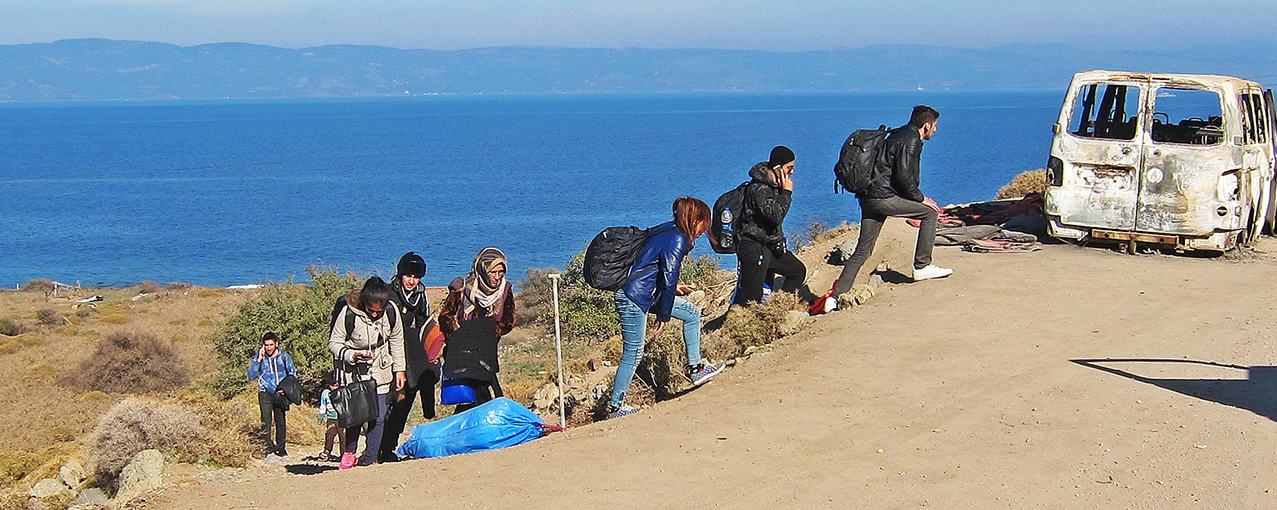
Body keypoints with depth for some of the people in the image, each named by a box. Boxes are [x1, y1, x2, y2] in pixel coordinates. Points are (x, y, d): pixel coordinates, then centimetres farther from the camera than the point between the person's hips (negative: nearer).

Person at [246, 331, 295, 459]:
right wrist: (258, 360, -13)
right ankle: (268, 449, -16)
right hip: (265, 393, -2)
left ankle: (281, 448, 20)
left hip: (280, 394, 2)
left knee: (281, 422, 6)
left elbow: (292, 373, 16)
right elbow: (250, 376, -5)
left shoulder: (284, 356, 4)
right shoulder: (259, 357, 1)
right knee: (266, 421, -15)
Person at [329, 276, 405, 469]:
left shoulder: (391, 312, -11)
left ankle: (370, 458, 9)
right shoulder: (348, 313, -21)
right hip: (352, 372, -2)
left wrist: (399, 369, 9)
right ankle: (349, 452, 20)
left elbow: (397, 342, 7)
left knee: (378, 416, -3)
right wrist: (352, 356, -27)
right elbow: (334, 343, -10)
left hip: (379, 372, 3)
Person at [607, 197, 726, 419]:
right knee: (633, 354, -2)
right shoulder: (677, 240, -18)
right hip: (634, 300, -10)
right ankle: (615, 407, 9)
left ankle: (695, 369, 15)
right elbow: (669, 279, -18)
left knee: (692, 313, 13)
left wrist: (672, 287, 26)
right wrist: (664, 316, -13)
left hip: (646, 293, 10)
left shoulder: (669, 231, 10)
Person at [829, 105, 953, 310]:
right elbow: (903, 176, -16)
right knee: (929, 213, 2)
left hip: (868, 197, 9)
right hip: (883, 197, -9)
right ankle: (922, 266, 6)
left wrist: (916, 198, 25)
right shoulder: (910, 140, -7)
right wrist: (920, 198, -3)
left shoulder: (899, 135, 23)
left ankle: (837, 295, 2)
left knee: (862, 251, 8)